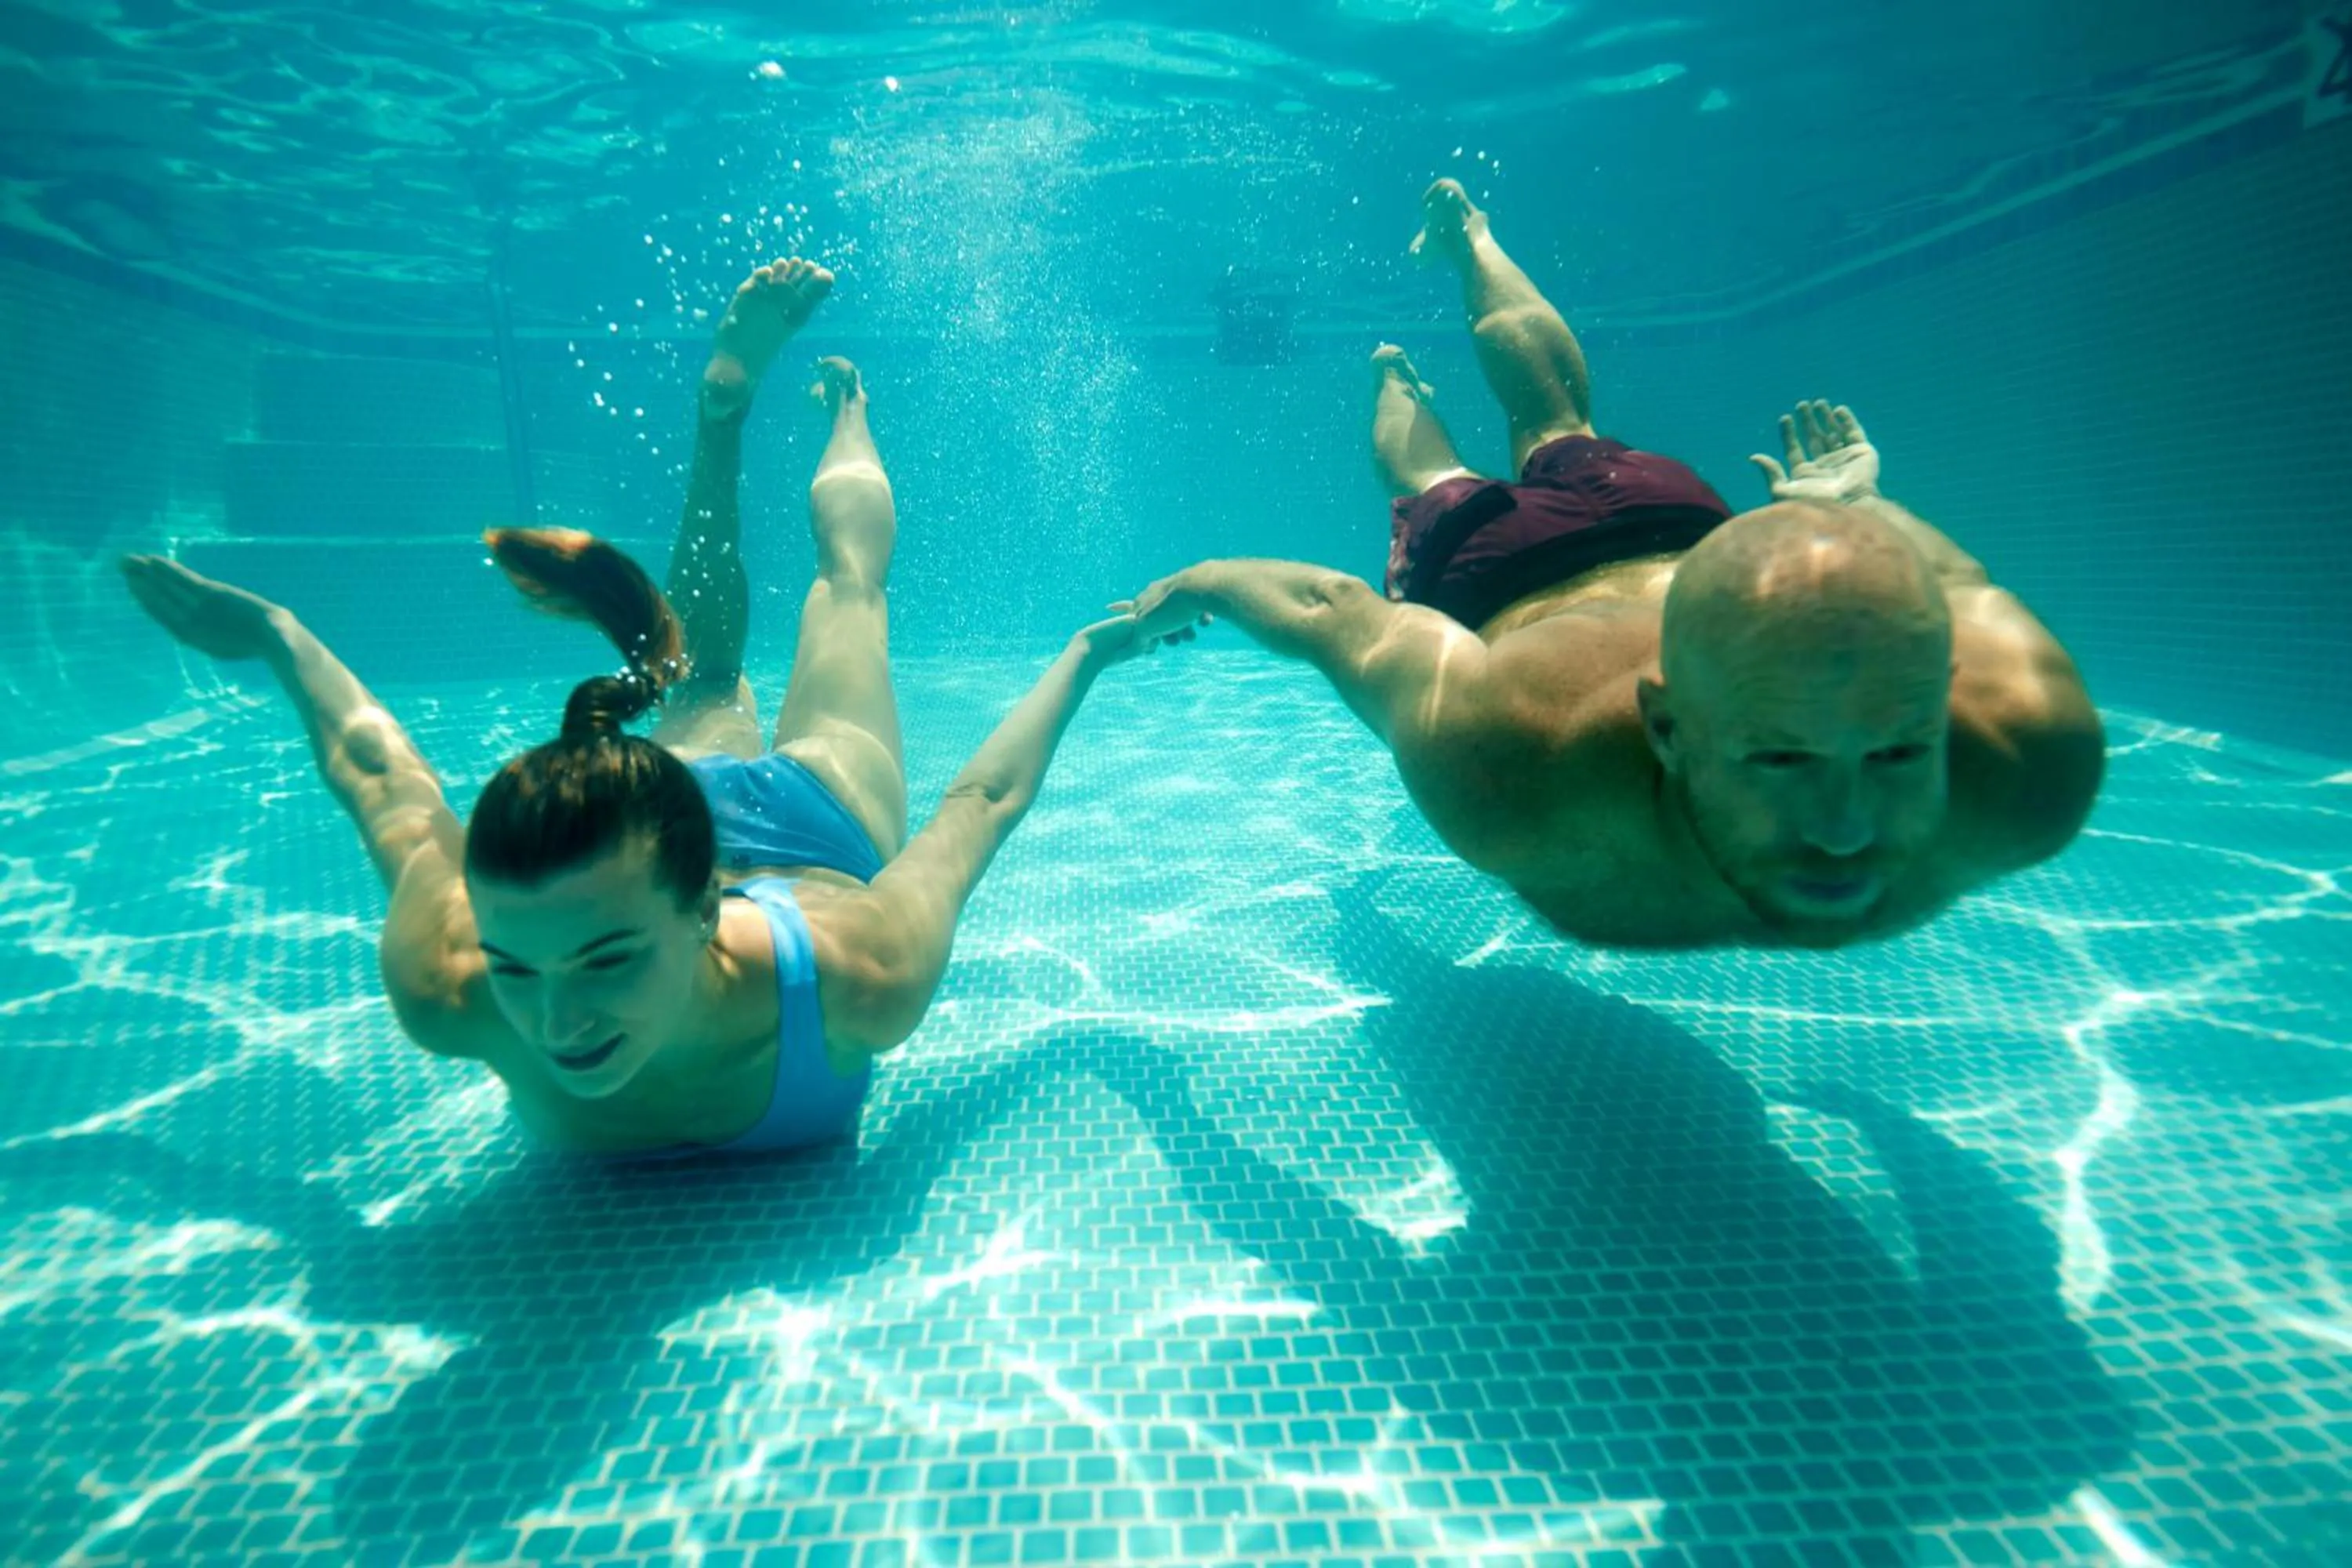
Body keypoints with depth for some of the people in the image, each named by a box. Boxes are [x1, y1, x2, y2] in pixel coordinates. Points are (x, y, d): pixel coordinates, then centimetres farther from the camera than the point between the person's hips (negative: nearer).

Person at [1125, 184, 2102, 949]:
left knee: (1538, 381, 36)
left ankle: (1467, 238, 64)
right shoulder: (1507, 781, -49)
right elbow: (1332, 613, -33)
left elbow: (1963, 591, -18)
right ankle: (1395, 378, 68)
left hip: (1676, 529, 3)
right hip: (1486, 583, -3)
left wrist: (1846, 505, -1)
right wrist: (1201, 585, -16)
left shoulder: (2029, 772, -39)